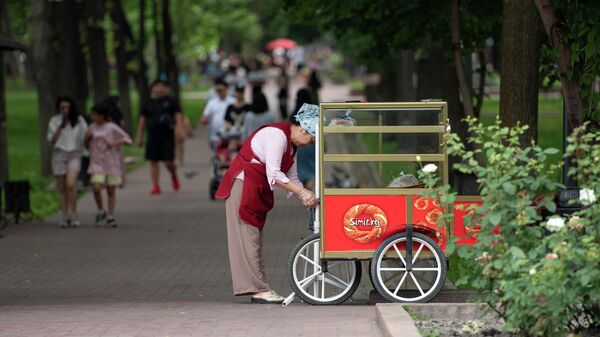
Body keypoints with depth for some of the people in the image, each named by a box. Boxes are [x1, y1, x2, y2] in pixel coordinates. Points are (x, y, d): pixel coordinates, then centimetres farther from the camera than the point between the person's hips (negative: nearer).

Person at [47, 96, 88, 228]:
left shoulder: (78, 120, 3)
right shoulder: (54, 121, 3)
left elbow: (86, 137, 8)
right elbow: (52, 141, -2)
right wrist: (60, 127, -12)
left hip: (74, 154, -1)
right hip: (59, 154, 1)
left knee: (71, 184, -19)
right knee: (61, 188, 3)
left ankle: (73, 215, -10)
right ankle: (64, 218, 10)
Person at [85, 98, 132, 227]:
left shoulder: (112, 128, -7)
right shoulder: (92, 127, 4)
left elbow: (127, 139, -9)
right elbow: (87, 145, 15)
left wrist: (114, 143, -23)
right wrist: (87, 138, -7)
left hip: (112, 163, -2)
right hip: (97, 163, 2)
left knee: (111, 191, 3)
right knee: (96, 188, -16)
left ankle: (110, 216, 15)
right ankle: (101, 211, 6)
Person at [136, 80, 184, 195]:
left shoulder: (171, 101, 5)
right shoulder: (148, 104, 13)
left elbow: (178, 115, -1)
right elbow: (142, 120, 14)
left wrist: (179, 128, -18)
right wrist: (139, 137, 8)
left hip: (167, 137, -3)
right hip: (152, 137, 3)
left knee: (169, 162, -6)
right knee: (153, 162, -1)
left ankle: (174, 176, 26)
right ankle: (155, 185, 5)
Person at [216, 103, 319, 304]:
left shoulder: (291, 145, 13)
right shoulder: (277, 135, -19)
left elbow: (292, 179, 15)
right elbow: (274, 175, -26)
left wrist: (307, 200, 2)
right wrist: (302, 192, -26)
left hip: (257, 191, 10)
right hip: (242, 185, -10)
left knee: (256, 240, 8)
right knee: (247, 237, -10)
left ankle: (259, 289, 7)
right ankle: (258, 289, -13)